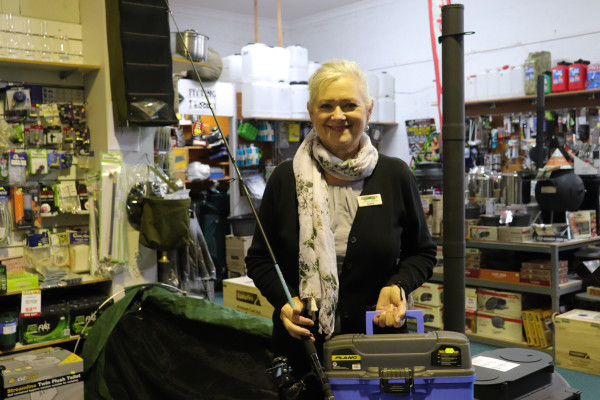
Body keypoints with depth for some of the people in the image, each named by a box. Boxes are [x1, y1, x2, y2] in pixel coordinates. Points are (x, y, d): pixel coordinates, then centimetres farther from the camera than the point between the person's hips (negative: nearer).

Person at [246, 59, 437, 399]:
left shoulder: (395, 175, -1)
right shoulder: (286, 179, -1)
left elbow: (422, 252, 8)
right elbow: (259, 258, 6)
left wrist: (398, 285, -11)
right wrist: (283, 300, -12)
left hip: (379, 342, 0)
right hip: (302, 345, 0)